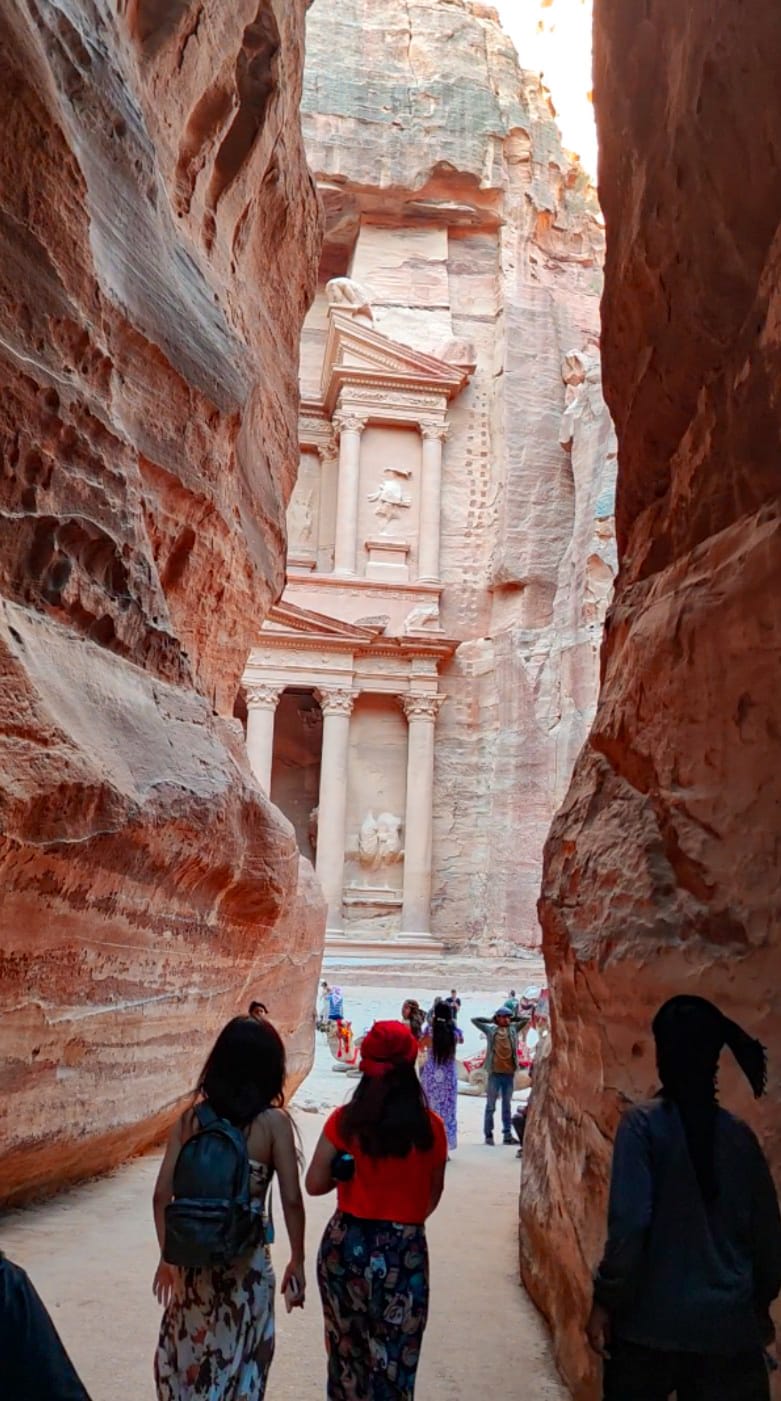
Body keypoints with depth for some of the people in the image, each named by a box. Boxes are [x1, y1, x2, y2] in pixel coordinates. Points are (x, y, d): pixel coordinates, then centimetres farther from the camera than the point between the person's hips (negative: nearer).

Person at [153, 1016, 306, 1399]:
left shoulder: (191, 1118, -3)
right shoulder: (272, 1121, -11)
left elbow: (162, 1195, -1)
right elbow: (292, 1200, -10)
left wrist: (168, 1256, 11)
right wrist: (297, 1261, 2)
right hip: (246, 1261, -2)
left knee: (185, 1357, 22)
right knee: (239, 1365, 16)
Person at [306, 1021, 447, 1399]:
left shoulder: (344, 1122, -9)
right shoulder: (430, 1128, -8)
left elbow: (315, 1184, -6)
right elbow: (433, 1195, 4)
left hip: (346, 1245, 1)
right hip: (404, 1254, -1)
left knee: (347, 1349, 21)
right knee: (393, 1363, 10)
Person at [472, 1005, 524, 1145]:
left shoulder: (513, 1029, 11)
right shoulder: (490, 1029, 6)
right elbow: (474, 1020, 8)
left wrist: (513, 1019, 14)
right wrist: (490, 1020, 11)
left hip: (509, 1073, 2)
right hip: (494, 1073, -2)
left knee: (507, 1106, 9)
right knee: (491, 1106, 2)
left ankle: (507, 1134, 14)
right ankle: (488, 1134, 7)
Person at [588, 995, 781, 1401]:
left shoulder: (643, 1123, -11)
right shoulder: (740, 1135, 1)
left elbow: (629, 1223, -17)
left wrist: (606, 1300, -6)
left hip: (653, 1320, -2)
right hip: (730, 1325, 2)